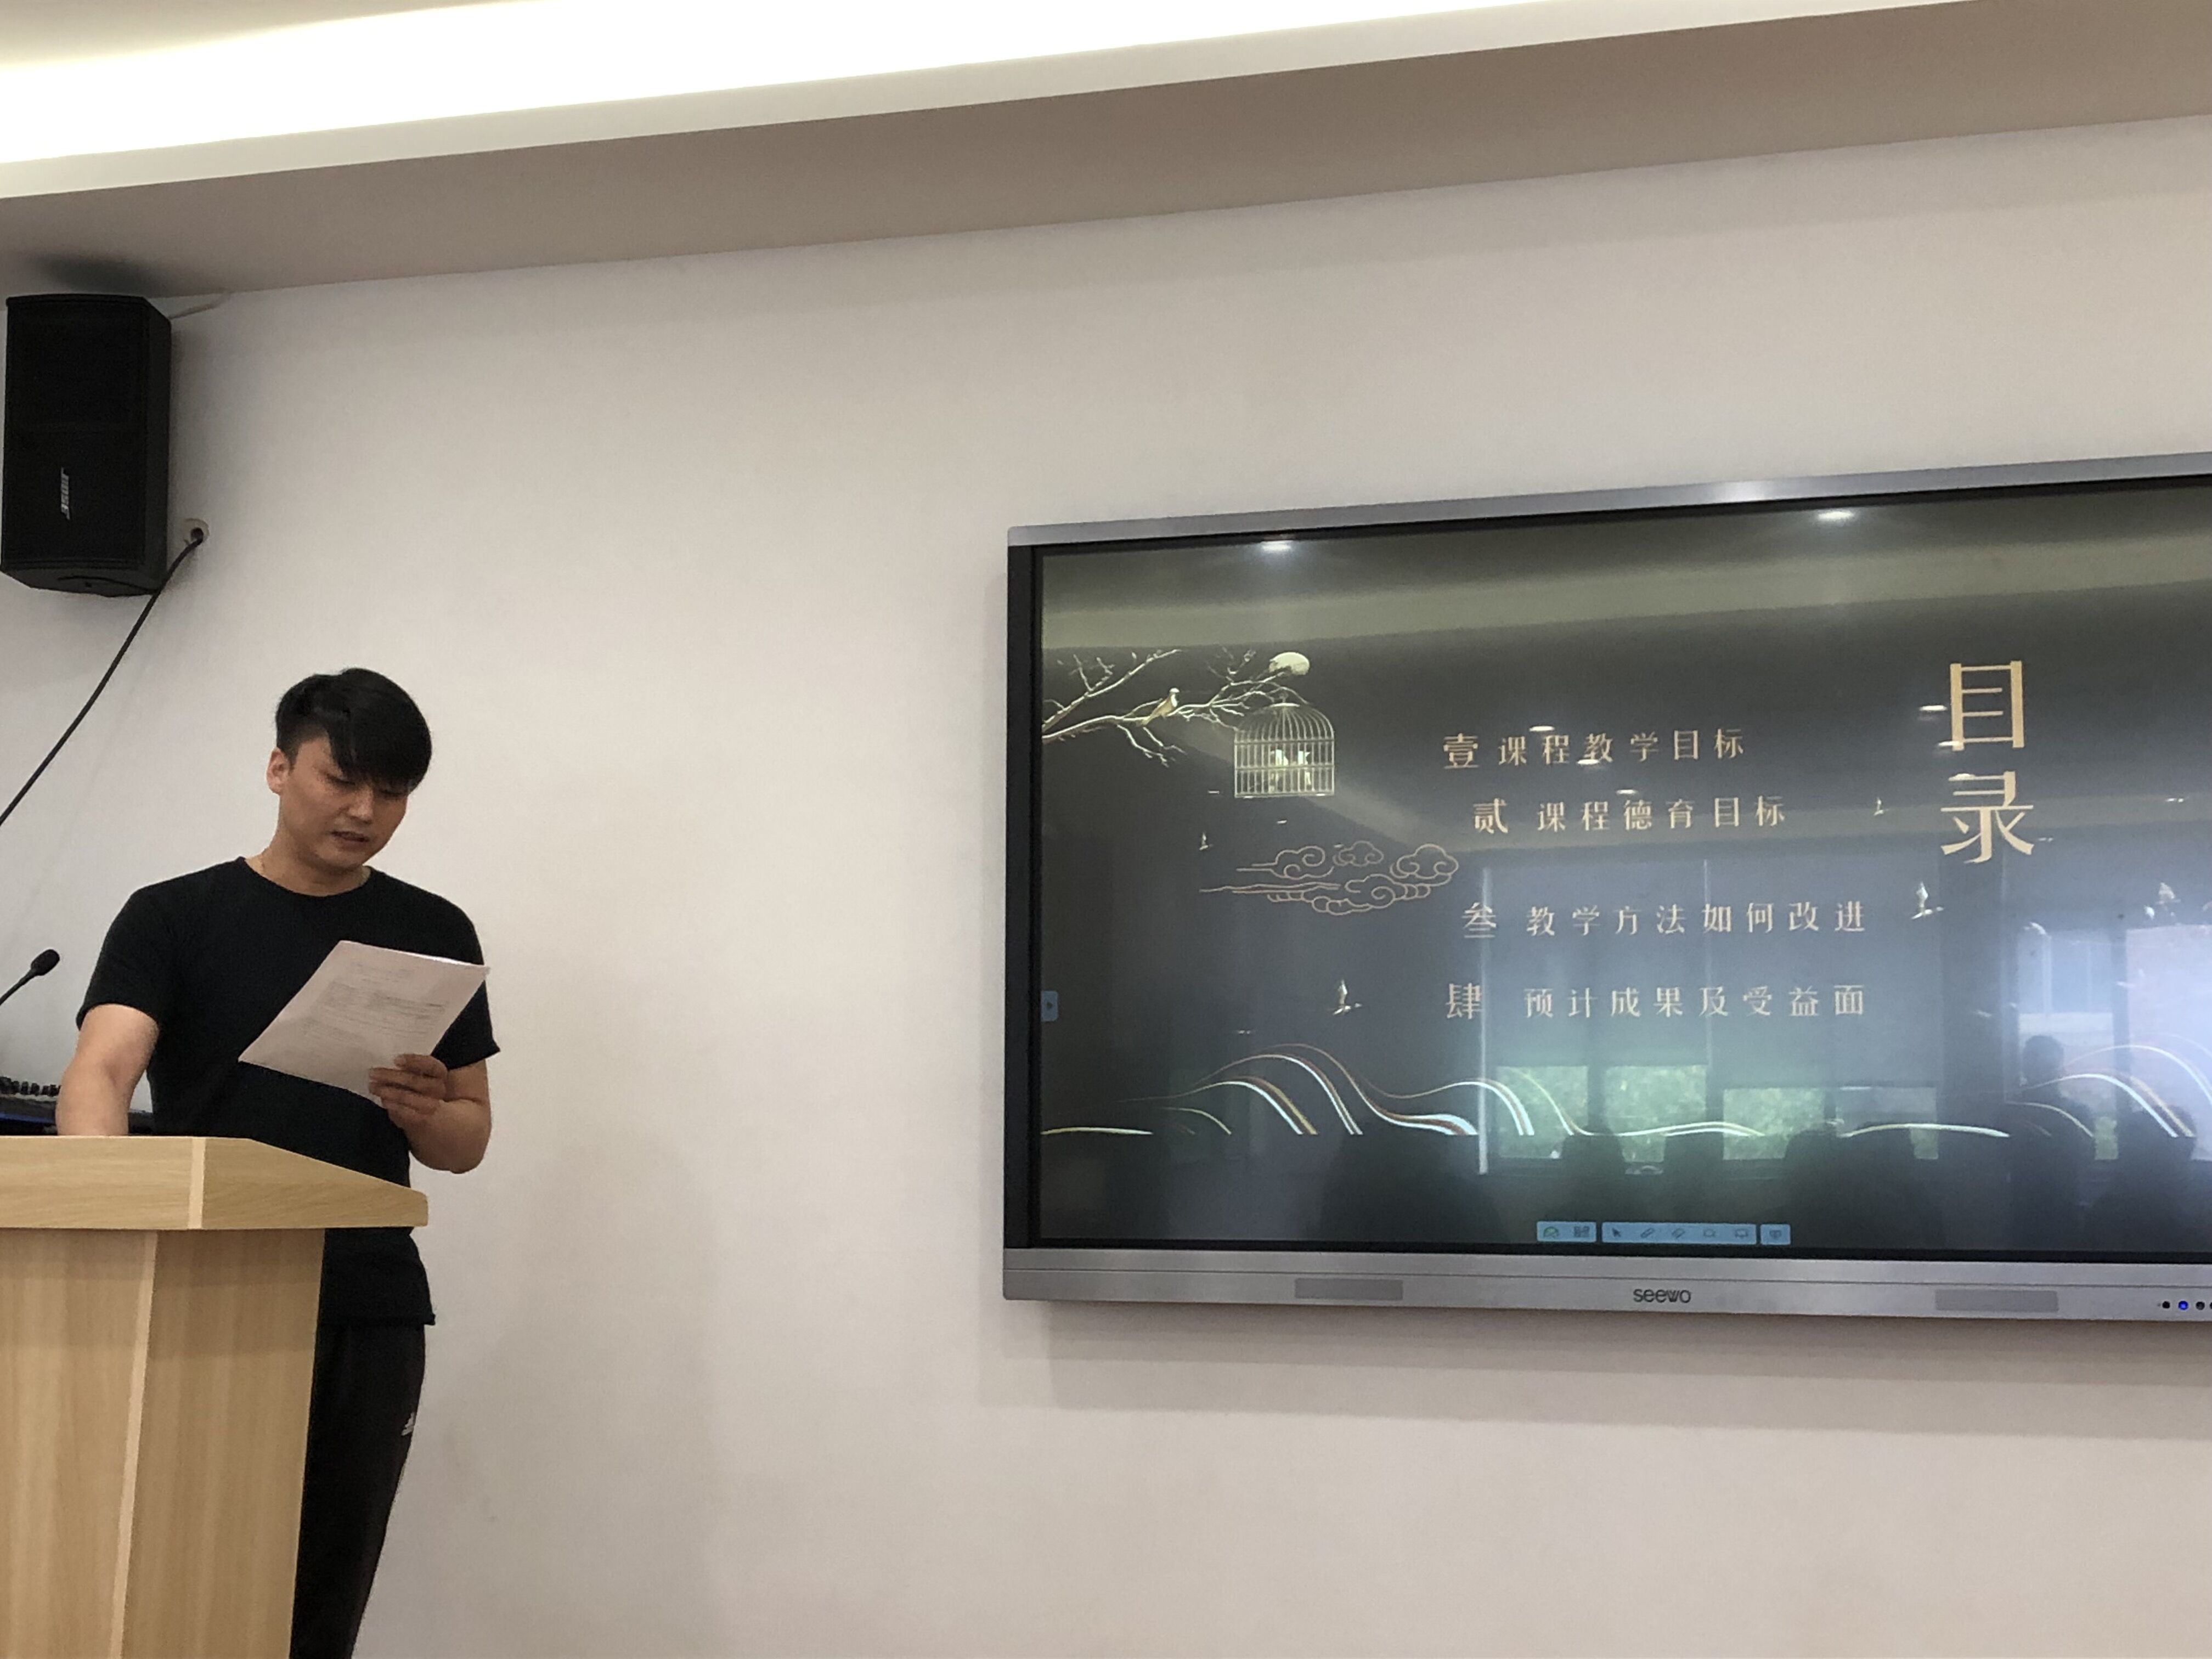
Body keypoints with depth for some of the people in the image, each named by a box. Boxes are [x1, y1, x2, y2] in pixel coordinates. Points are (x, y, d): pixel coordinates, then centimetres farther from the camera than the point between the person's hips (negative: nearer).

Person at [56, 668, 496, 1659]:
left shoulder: (433, 936, 9)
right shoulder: (175, 918, 1)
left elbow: (468, 1141, 11)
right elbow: (99, 1070, -15)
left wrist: (424, 1113, -14)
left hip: (372, 1318, 3)